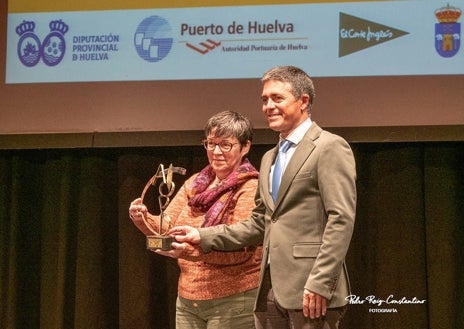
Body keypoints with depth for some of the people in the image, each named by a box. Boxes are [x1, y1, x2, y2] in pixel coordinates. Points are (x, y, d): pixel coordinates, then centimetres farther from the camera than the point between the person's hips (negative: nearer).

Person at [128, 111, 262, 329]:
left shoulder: (251, 188, -9)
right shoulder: (194, 184, 12)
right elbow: (166, 227, 8)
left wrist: (192, 249, -34)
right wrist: (143, 218, -14)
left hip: (233, 303, -6)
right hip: (187, 300, 6)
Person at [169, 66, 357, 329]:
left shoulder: (330, 148, -5)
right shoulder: (270, 158, 21)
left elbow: (341, 219, -13)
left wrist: (320, 284, -20)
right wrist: (204, 237, 12)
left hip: (309, 290, -8)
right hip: (271, 289, 8)